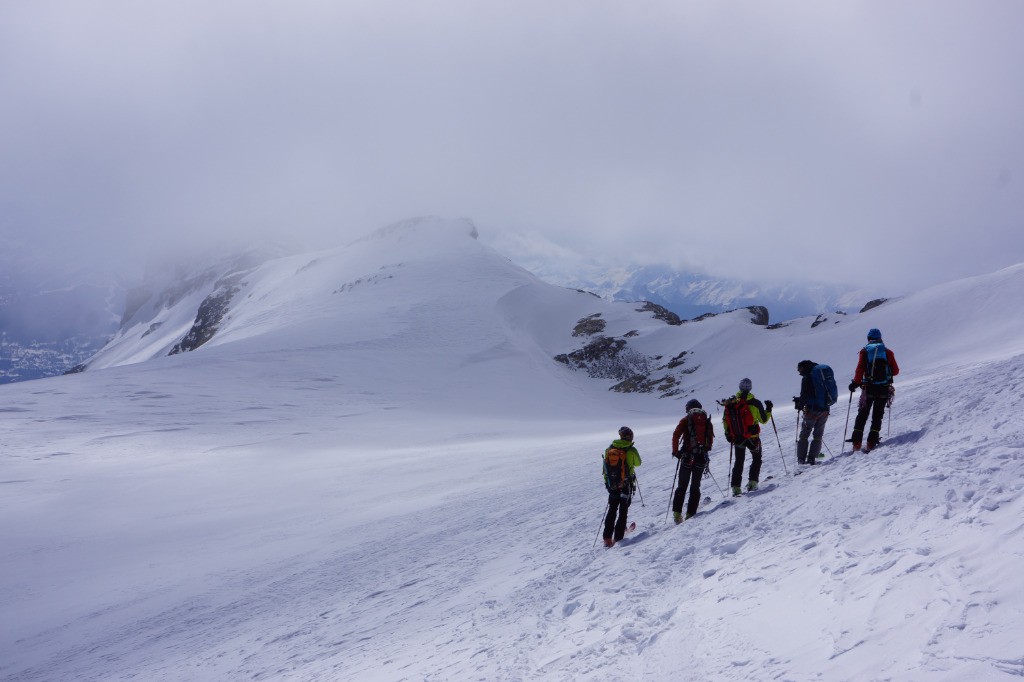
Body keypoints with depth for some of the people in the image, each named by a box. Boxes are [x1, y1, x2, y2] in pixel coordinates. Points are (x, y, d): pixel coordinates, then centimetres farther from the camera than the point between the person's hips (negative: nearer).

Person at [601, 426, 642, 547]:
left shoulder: (609, 449, -2)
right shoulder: (631, 450, -13)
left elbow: (604, 469, 4)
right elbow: (638, 463, 7)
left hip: (612, 486, 3)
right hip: (626, 486, -3)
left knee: (612, 511, 14)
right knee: (623, 511, 8)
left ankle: (607, 538, 8)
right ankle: (618, 537, 4)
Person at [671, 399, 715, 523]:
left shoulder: (686, 420, 0)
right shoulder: (707, 422, 7)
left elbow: (676, 435, -9)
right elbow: (711, 440, 12)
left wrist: (675, 451, 0)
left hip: (687, 457, -2)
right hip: (702, 458, 2)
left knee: (682, 486, 7)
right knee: (695, 487, 10)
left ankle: (677, 513, -1)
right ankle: (691, 513, 3)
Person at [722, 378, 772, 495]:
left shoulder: (731, 403, -5)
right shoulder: (755, 403, -14)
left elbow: (726, 420, 1)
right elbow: (764, 420, -3)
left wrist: (728, 433, 13)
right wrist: (768, 409, 12)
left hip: (737, 438, 2)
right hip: (752, 438, -2)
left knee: (739, 461, 15)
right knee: (757, 459, 20)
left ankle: (736, 487, 7)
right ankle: (752, 482, 8)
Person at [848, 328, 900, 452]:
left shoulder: (864, 351, 3)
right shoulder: (887, 352, 6)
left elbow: (860, 368, -9)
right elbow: (895, 370, 5)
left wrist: (855, 383, -2)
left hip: (869, 387, -1)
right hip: (884, 388, 1)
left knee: (862, 414, 8)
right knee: (878, 414, 7)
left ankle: (857, 441, 1)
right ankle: (872, 440, -4)